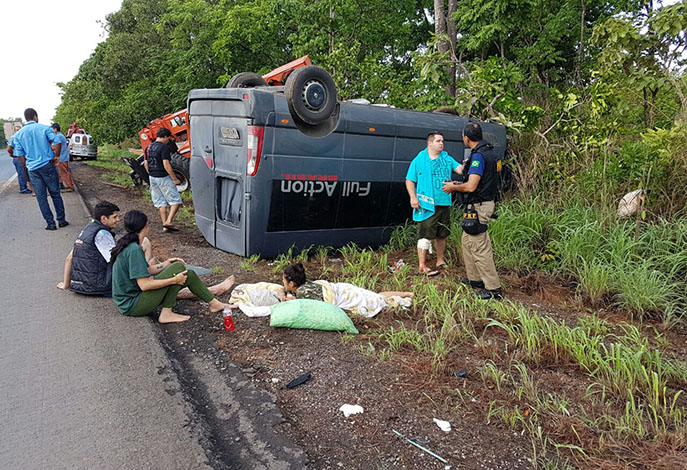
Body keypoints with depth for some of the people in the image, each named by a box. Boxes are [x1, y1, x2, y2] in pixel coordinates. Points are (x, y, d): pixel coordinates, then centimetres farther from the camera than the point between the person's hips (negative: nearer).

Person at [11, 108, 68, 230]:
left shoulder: (18, 134, 6)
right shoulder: (44, 128, -2)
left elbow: (19, 154, 6)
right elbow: (57, 142, -12)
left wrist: (27, 166, 18)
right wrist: (56, 156, 2)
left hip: (33, 169, 2)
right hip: (48, 165, -2)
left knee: (41, 197, 6)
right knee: (55, 194, 9)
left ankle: (51, 223, 8)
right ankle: (61, 220, 12)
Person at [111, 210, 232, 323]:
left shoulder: (128, 246, 8)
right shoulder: (134, 250, -22)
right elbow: (144, 285, -25)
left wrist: (164, 264, 7)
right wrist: (174, 280, -19)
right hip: (133, 306, -9)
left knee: (188, 275, 5)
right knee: (178, 267, -16)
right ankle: (166, 313, -9)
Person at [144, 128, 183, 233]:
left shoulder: (149, 148, 11)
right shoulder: (163, 147, -15)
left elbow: (146, 164, 16)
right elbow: (166, 165, -21)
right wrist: (175, 179, -16)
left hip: (152, 178, 8)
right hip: (163, 178, -8)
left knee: (160, 203, 12)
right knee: (176, 201, 1)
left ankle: (164, 225, 12)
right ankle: (169, 221, -9)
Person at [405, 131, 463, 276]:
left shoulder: (447, 158, 13)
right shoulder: (419, 160, 0)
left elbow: (459, 169, 2)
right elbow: (409, 181, 0)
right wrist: (413, 197, -12)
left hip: (444, 204, 5)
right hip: (426, 205, -5)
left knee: (442, 234, 15)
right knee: (425, 236, -5)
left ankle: (440, 261, 30)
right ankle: (422, 266, 1)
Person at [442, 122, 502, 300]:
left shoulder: (478, 155, -20)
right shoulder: (490, 152, 12)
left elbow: (471, 186, -25)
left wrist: (453, 187, -8)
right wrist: (459, 184, 17)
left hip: (479, 206, -11)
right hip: (486, 202, 11)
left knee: (480, 248, -5)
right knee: (467, 240, 20)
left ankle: (494, 288, 2)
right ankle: (475, 278, 29)